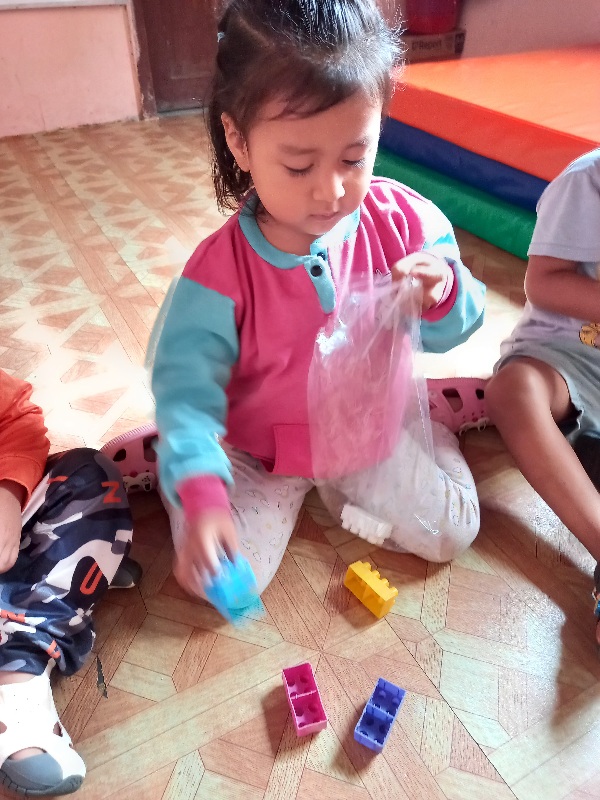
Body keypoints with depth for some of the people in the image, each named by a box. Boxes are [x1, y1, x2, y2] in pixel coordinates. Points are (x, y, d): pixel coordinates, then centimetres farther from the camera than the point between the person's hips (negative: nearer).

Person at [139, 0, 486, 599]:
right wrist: (201, 494, -35)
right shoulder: (221, 270, -22)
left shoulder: (405, 222, -14)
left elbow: (449, 332, -2)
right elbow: (187, 384, -20)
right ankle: (284, 488, 17)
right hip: (258, 446, -2)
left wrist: (443, 293, -27)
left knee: (453, 531, -2)